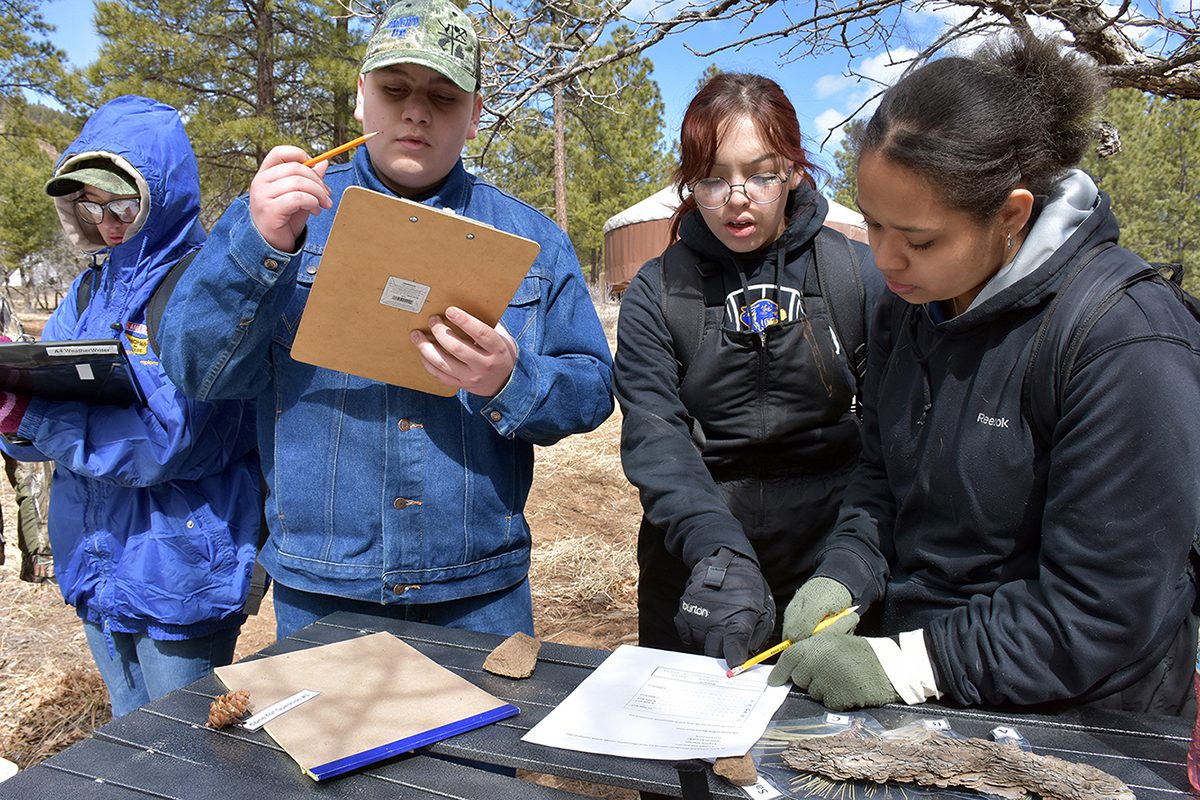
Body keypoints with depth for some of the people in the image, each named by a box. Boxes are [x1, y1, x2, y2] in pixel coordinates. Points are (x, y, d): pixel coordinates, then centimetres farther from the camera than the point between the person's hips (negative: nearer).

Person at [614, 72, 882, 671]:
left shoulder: (858, 273, -2)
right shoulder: (656, 292, -3)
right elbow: (655, 437, -14)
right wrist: (719, 550, -30)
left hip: (829, 567, 0)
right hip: (692, 574, 0)